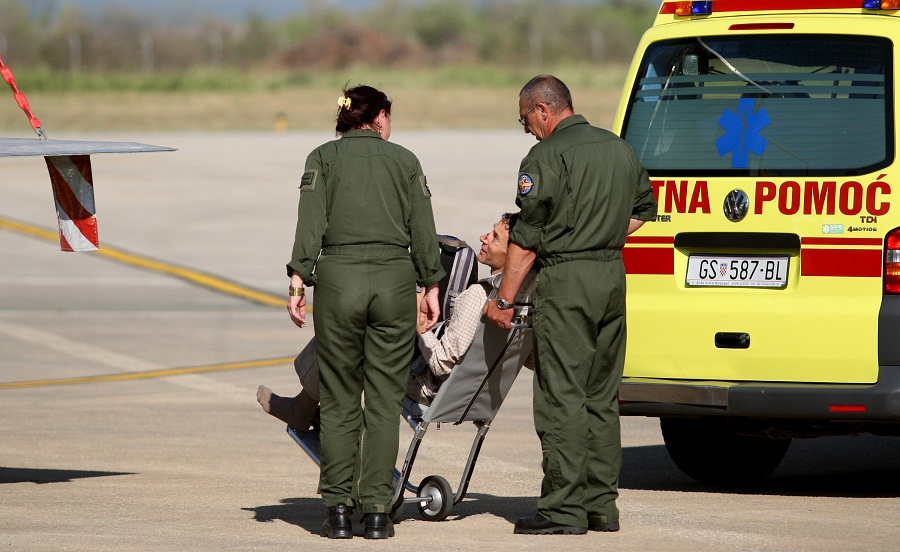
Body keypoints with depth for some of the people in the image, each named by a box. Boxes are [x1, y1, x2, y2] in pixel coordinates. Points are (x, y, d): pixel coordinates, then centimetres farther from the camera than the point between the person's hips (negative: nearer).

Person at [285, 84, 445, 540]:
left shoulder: (323, 157, 8)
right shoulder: (404, 159, 11)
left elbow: (311, 221, -4)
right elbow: (422, 228, 6)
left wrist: (298, 279, -6)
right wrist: (431, 286, 10)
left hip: (338, 279, 0)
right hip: (394, 280, 1)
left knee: (339, 400, 6)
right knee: (384, 401, 3)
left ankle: (338, 509, 1)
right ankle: (377, 511, -1)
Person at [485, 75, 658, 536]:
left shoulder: (547, 157, -10)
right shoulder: (619, 149, 13)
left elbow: (526, 238, -12)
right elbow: (644, 208, 27)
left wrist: (503, 299, -7)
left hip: (566, 279, -8)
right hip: (613, 274, 8)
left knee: (562, 398, -6)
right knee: (601, 397, 13)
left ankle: (564, 509, -7)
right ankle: (601, 504, 13)